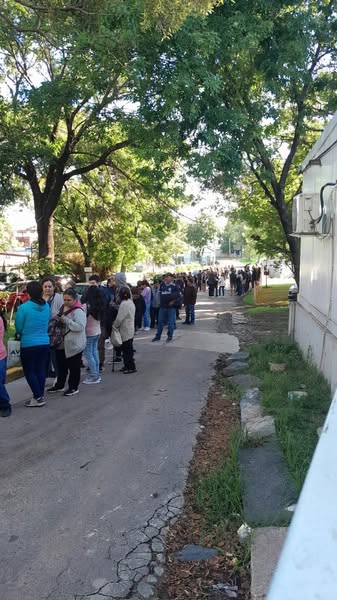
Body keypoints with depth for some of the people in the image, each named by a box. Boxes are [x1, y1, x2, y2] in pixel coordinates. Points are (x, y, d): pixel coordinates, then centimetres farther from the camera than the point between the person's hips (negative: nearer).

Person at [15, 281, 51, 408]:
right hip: (45, 343, 5)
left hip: (29, 344, -5)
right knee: (40, 370, 15)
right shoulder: (47, 306, 0)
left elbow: (18, 328, -6)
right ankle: (40, 396, 22)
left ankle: (38, 398, 6)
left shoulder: (23, 307, -16)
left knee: (29, 371, 7)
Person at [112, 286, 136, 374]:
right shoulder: (131, 302, 11)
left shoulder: (124, 304, -21)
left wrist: (114, 326, -5)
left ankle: (131, 367, 3)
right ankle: (127, 365, 24)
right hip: (130, 330, 10)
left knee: (127, 350, -2)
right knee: (126, 349, 16)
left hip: (126, 331, -10)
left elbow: (119, 318, -21)